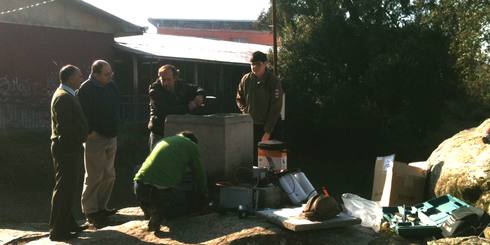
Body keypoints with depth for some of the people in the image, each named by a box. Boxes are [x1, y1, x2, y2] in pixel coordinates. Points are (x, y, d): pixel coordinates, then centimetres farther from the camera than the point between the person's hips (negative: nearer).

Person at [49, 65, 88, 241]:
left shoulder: (66, 94, 14)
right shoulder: (63, 97, -18)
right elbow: (64, 127, -25)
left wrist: (83, 134, 9)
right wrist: (84, 136, -15)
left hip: (70, 147, 10)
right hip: (66, 148, -10)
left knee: (69, 187, 17)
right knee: (64, 189, -4)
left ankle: (67, 223, 28)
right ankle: (57, 230, 4)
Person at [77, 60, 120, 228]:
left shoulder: (111, 86, 8)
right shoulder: (86, 89, -15)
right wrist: (90, 132, -19)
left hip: (111, 137, 8)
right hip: (95, 138, -8)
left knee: (109, 176, 13)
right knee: (94, 176, -3)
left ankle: (101, 206, 27)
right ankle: (90, 211, 9)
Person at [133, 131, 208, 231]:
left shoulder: (163, 141, 30)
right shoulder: (191, 146, 14)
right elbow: (199, 175, 20)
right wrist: (203, 195, 38)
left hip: (139, 187, 5)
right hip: (162, 189, -5)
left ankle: (149, 209, 14)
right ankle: (161, 213, -5)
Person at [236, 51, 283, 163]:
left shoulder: (273, 81, -10)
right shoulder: (246, 79, 3)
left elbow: (275, 108, -12)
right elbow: (239, 99, 18)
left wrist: (267, 132, -15)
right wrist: (245, 112, 0)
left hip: (270, 126, -4)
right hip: (251, 125, 4)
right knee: (252, 158, 6)